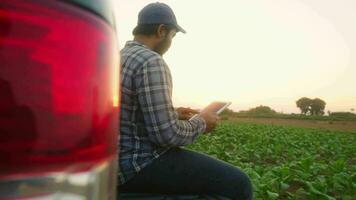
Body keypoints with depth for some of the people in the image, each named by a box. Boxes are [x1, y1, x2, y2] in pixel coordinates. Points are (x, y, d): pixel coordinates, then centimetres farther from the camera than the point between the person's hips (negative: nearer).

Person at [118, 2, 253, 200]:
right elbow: (167, 134, -25)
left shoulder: (119, 59, 11)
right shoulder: (151, 62, -20)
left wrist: (173, 114, 19)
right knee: (237, 183, -9)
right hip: (140, 163, -10)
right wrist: (201, 123, -7)